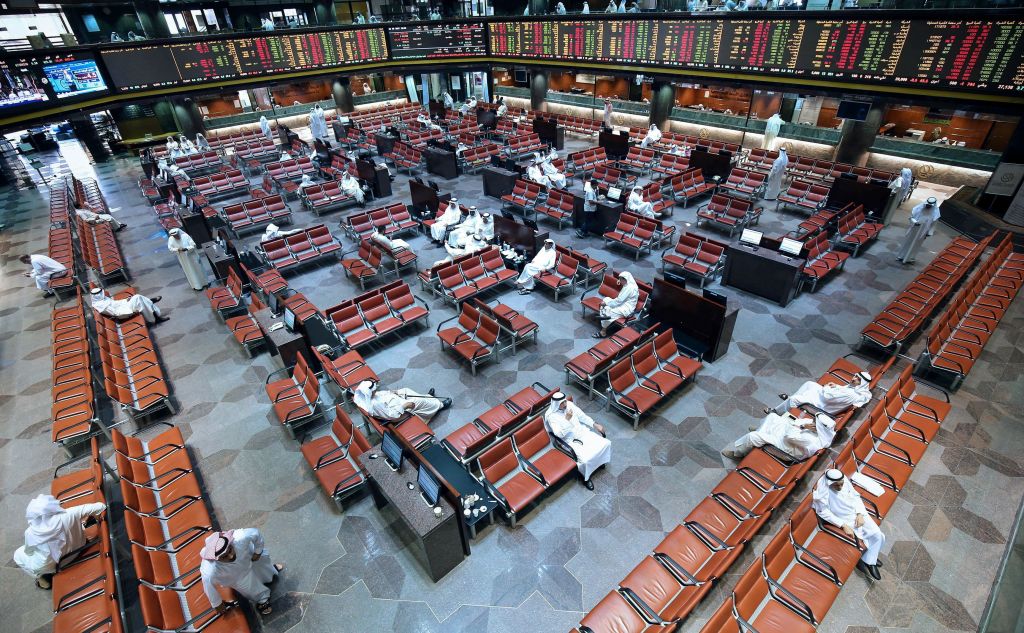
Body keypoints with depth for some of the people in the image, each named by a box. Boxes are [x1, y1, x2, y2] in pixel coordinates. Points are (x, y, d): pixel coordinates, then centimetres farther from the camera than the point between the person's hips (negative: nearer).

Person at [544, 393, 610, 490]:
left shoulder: (569, 404, -2)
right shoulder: (551, 416, -18)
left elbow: (582, 415, 8)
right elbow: (559, 434, -26)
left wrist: (595, 424, 2)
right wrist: (566, 419, -35)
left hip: (582, 431, 6)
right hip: (571, 440, -6)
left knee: (604, 443, -4)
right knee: (586, 459, -25)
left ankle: (598, 461, 25)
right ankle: (585, 477, 4)